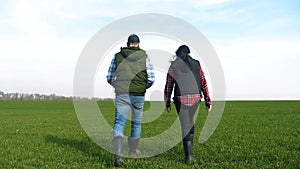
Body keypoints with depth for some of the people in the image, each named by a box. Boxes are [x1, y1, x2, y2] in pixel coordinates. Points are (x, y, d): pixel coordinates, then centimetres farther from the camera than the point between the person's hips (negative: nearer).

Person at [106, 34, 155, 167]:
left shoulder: (117, 56, 7)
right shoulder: (144, 56, 5)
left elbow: (109, 78, 8)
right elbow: (151, 79, -1)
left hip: (121, 94, 0)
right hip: (138, 95, 1)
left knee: (119, 123, -3)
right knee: (136, 123, 18)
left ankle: (118, 154, -21)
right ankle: (133, 150, 33)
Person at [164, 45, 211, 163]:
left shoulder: (173, 65, 3)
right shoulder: (196, 64, 6)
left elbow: (168, 86, 2)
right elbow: (204, 83, 2)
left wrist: (167, 103, 11)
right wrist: (208, 102, 5)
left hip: (181, 99, -2)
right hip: (195, 99, 3)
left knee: (185, 125, 5)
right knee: (190, 121, 24)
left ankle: (188, 156, 4)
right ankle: (189, 148, 33)